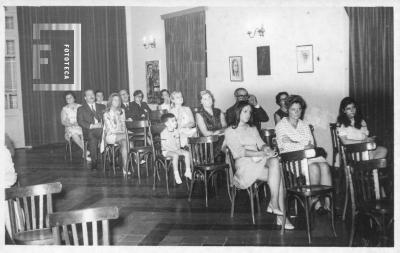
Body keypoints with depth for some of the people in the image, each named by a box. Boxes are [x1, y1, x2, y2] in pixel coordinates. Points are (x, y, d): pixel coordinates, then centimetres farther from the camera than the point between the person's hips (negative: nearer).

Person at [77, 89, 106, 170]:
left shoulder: (102, 107, 25)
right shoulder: (81, 109, 17)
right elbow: (80, 122, 4)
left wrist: (102, 124, -6)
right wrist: (91, 126, -11)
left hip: (102, 129, 2)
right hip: (89, 130, -2)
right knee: (92, 139, -32)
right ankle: (94, 163, -22)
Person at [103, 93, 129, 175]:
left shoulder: (122, 111, 19)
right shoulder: (106, 114, 4)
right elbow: (110, 129, -4)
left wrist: (124, 131, -5)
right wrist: (122, 133, -9)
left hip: (121, 134, 4)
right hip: (110, 136, -4)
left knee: (124, 142, -33)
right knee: (124, 137, -35)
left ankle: (125, 168, -39)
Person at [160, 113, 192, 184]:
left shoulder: (176, 131, 5)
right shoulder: (164, 133, -16)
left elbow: (178, 142, 11)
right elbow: (164, 146, -18)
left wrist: (178, 148, -10)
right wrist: (174, 150, -21)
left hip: (176, 149, 7)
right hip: (166, 151, -7)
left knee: (187, 153, -11)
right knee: (175, 155, -35)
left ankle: (188, 171, -3)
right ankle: (176, 174, -28)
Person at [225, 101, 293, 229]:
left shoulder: (253, 129, 25)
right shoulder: (230, 131, 5)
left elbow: (261, 144, 13)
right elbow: (240, 152, -9)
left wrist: (266, 148, -13)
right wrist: (263, 154, -19)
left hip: (260, 161, 5)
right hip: (244, 165, -5)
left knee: (275, 161, -30)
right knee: (277, 177, -25)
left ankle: (274, 203, -30)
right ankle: (280, 214, -23)